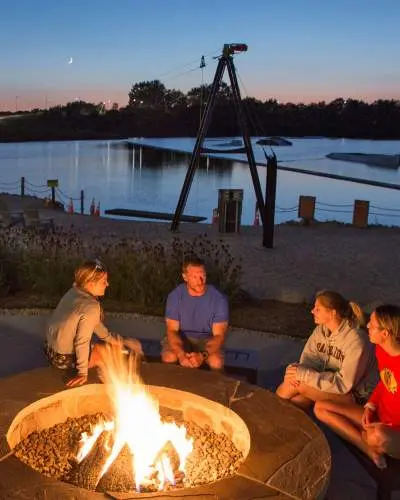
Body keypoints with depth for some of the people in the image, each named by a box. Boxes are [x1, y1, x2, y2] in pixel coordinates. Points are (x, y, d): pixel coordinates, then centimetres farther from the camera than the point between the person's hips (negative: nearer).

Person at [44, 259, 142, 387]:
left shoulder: (74, 291, -3)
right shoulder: (91, 307, -29)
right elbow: (82, 342, -26)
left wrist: (112, 339, 17)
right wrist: (83, 373, -16)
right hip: (65, 359, -8)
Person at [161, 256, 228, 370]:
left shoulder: (218, 299, -19)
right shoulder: (175, 296, -15)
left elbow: (219, 335, -19)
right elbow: (172, 330, -15)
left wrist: (202, 355, -37)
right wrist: (181, 355, -35)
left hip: (207, 339, -1)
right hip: (181, 337, 1)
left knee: (216, 362, -31)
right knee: (169, 357, -30)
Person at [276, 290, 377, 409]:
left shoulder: (356, 341, -26)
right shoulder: (321, 329, -4)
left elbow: (344, 384, -27)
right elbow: (309, 357, -2)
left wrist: (305, 374, -30)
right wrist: (298, 369, -26)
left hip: (356, 395, -6)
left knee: (301, 384, -22)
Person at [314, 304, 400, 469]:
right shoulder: (381, 349, -2)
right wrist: (370, 407, 0)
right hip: (379, 418, 9)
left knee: (378, 437, -45)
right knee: (320, 407, -3)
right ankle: (370, 449, -12)